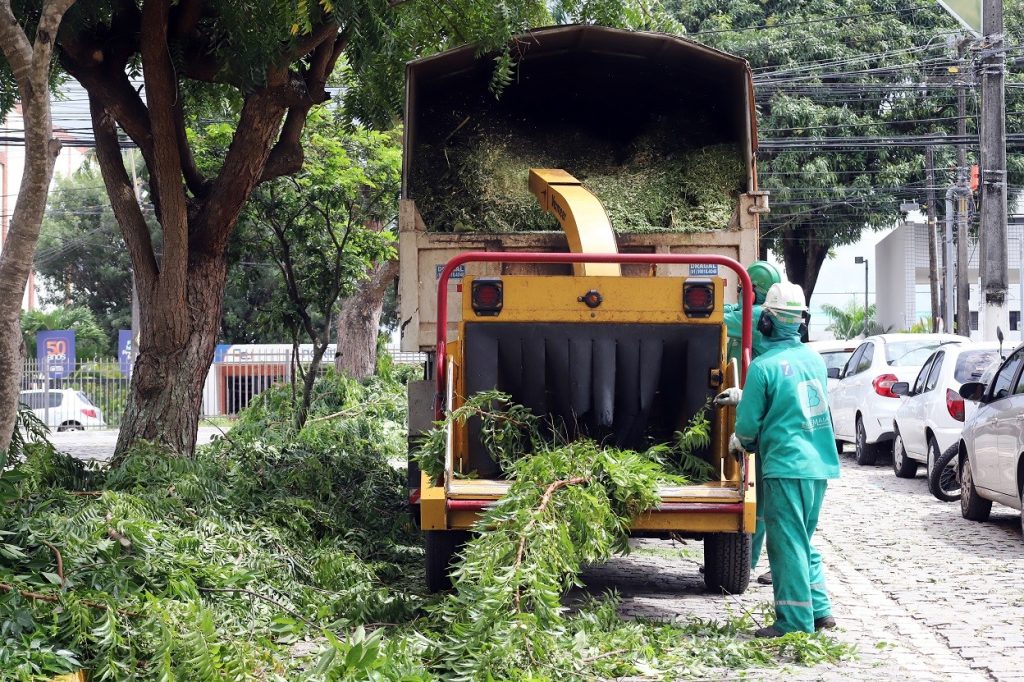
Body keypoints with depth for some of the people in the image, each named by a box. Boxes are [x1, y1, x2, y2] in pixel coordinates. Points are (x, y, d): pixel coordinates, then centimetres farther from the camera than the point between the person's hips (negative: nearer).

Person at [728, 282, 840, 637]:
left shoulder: (764, 367, -12)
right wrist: (743, 395, 31)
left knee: (788, 543, -1)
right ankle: (820, 609, 17)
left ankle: (794, 620, -1)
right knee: (803, 540, 19)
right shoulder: (815, 360, 10)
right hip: (820, 464, 7)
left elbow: (749, 423, -8)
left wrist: (739, 441, 16)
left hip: (785, 464, -7)